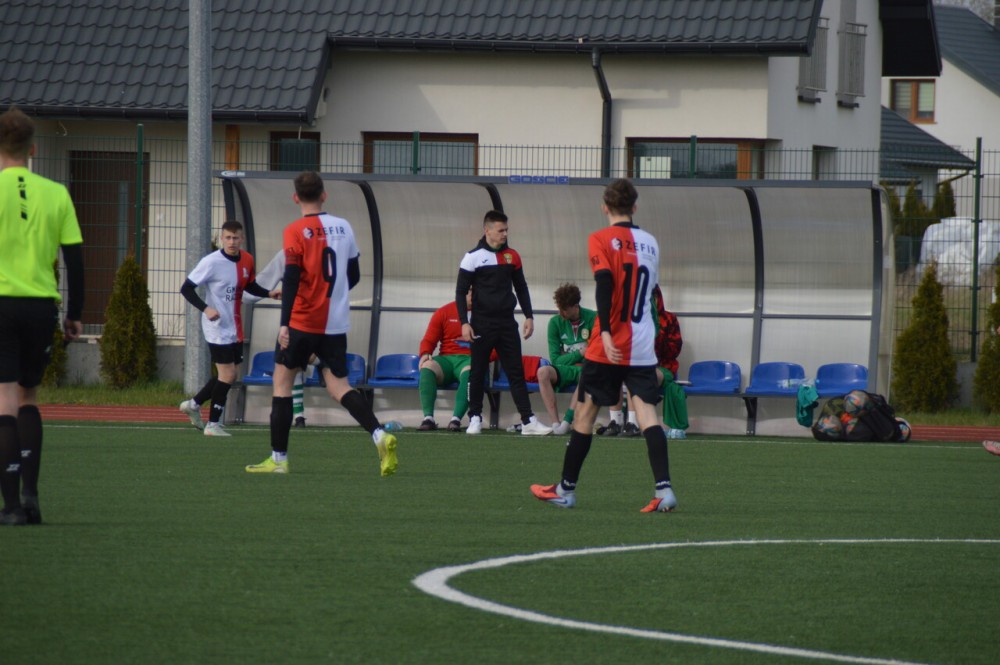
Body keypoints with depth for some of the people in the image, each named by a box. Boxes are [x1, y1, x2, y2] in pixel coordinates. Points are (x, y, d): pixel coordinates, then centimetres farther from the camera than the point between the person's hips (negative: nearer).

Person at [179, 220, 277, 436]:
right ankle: (213, 424, 3)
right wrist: (206, 308, -29)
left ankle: (194, 404, 31)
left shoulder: (247, 261, 3)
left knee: (228, 376, 13)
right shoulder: (211, 262, -16)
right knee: (227, 374, -9)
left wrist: (268, 293, 2)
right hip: (218, 328, -7)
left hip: (235, 328, 7)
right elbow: (186, 288, -15)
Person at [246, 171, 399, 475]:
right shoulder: (344, 227, 7)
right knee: (338, 386, 7)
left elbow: (291, 279, -16)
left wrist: (284, 323, -18)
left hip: (303, 322, -5)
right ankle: (379, 435, -16)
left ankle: (278, 458, 6)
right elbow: (354, 276, 14)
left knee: (282, 381, 7)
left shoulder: (296, 231, -9)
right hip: (337, 323, 5)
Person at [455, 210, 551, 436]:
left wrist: (529, 316, 10)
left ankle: (528, 421, -6)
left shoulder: (512, 257, 9)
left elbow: (521, 288, 17)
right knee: (477, 374, 3)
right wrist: (464, 322, -11)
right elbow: (461, 292, -2)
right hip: (482, 324, -3)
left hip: (507, 324, 3)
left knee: (516, 373, -2)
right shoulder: (473, 257, -3)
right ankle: (475, 419, 13)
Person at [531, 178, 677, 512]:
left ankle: (566, 490, 17)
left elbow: (605, 282, -19)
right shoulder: (650, 242, 11)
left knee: (586, 410, 8)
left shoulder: (601, 240, -5)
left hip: (608, 347, -4)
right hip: (643, 348, 4)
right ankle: (664, 489, -19)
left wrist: (605, 332, -25)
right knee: (647, 412, -3)